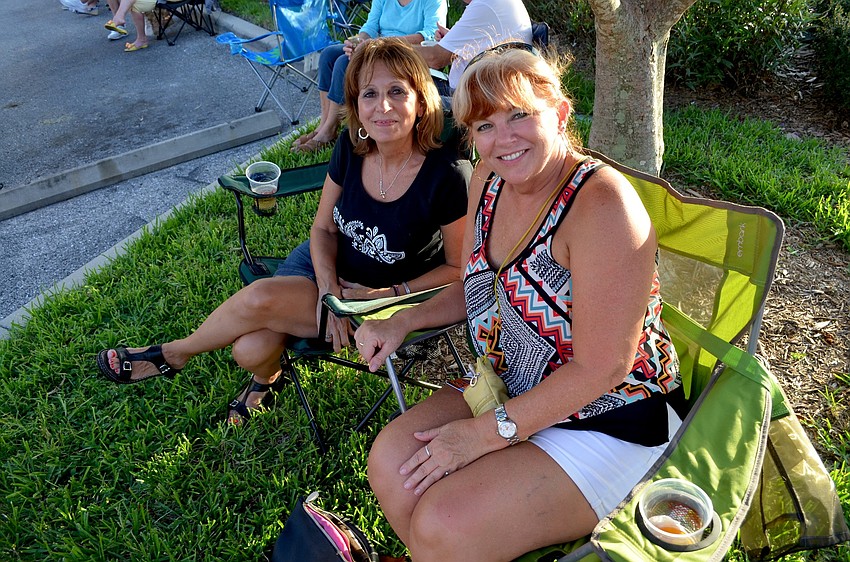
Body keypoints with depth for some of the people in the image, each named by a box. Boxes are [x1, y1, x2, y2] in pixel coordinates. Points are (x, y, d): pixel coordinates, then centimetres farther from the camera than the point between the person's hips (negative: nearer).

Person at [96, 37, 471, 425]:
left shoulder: (447, 176, -25)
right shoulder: (351, 148, -11)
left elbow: (459, 267, -12)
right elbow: (323, 227, 0)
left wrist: (392, 294, -23)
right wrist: (329, 290, -18)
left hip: (382, 303, -3)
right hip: (326, 265, 4)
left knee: (258, 299, -25)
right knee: (250, 350, -22)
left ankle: (174, 354, 9)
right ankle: (267, 377, 19)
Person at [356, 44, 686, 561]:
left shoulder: (601, 203, -25)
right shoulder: (490, 179, 0)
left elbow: (602, 368, -24)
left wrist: (487, 432, -20)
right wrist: (403, 322, -3)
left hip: (606, 420, -7)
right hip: (509, 391, 7)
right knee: (391, 458, -10)